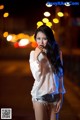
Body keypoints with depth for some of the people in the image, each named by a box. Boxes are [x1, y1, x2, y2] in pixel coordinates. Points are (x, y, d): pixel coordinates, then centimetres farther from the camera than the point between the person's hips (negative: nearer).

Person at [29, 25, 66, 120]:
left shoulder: (57, 53, 2)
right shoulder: (34, 53, -6)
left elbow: (60, 76, 5)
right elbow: (37, 76, -14)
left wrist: (61, 96, 2)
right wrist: (36, 57, -22)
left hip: (55, 95, 2)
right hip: (40, 95, -2)